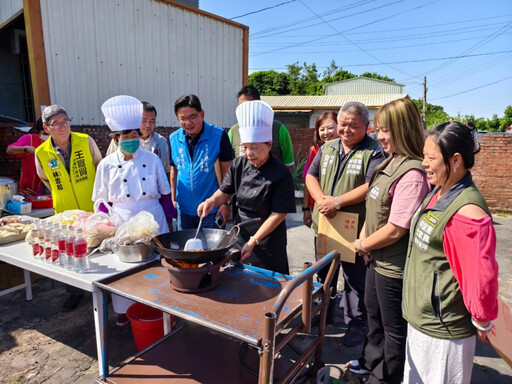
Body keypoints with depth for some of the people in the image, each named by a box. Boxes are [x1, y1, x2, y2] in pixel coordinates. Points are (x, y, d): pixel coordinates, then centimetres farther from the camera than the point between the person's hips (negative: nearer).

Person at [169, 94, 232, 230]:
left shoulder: (219, 136, -11)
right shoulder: (174, 139, 2)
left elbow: (227, 171, -8)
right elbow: (174, 170, 11)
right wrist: (173, 199, 10)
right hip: (184, 210, 4)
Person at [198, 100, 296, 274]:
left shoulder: (280, 174, -18)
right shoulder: (239, 165, -3)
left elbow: (279, 214, -17)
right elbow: (225, 192, 10)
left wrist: (253, 242, -19)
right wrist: (212, 200, -13)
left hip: (268, 243, -5)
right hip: (240, 237, 5)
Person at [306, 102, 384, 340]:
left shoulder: (373, 152, -8)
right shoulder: (327, 148, 10)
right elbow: (311, 175, 8)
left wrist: (337, 201, -22)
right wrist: (322, 200, -10)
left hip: (355, 229, -6)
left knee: (356, 280, 8)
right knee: (324, 275, 23)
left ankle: (357, 324, 27)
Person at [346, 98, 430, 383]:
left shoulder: (412, 174, -26)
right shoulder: (390, 163, 3)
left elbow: (395, 230, -27)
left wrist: (363, 245, -11)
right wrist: (364, 238, -2)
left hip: (394, 266, -9)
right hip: (377, 260, 10)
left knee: (393, 327, 14)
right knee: (374, 314, 28)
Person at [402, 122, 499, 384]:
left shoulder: (467, 211, -26)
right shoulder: (438, 193, 2)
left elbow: (482, 276, -24)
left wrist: (482, 323, -9)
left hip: (443, 331, -8)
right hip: (419, 318, 8)